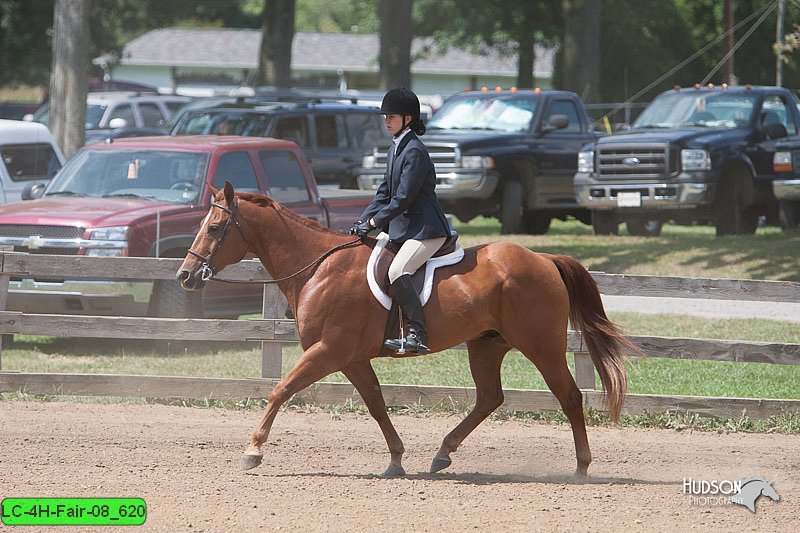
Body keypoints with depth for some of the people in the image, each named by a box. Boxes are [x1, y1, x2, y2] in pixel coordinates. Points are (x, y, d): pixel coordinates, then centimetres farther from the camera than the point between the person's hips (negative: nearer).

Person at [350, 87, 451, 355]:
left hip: (425, 230, -11)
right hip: (402, 228, 11)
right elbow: (384, 193, 19)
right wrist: (363, 221, 7)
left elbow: (403, 198, -18)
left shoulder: (414, 151, -14)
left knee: (397, 271, -29)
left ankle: (417, 335, -33)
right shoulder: (396, 150, 17)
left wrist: (374, 222, -16)